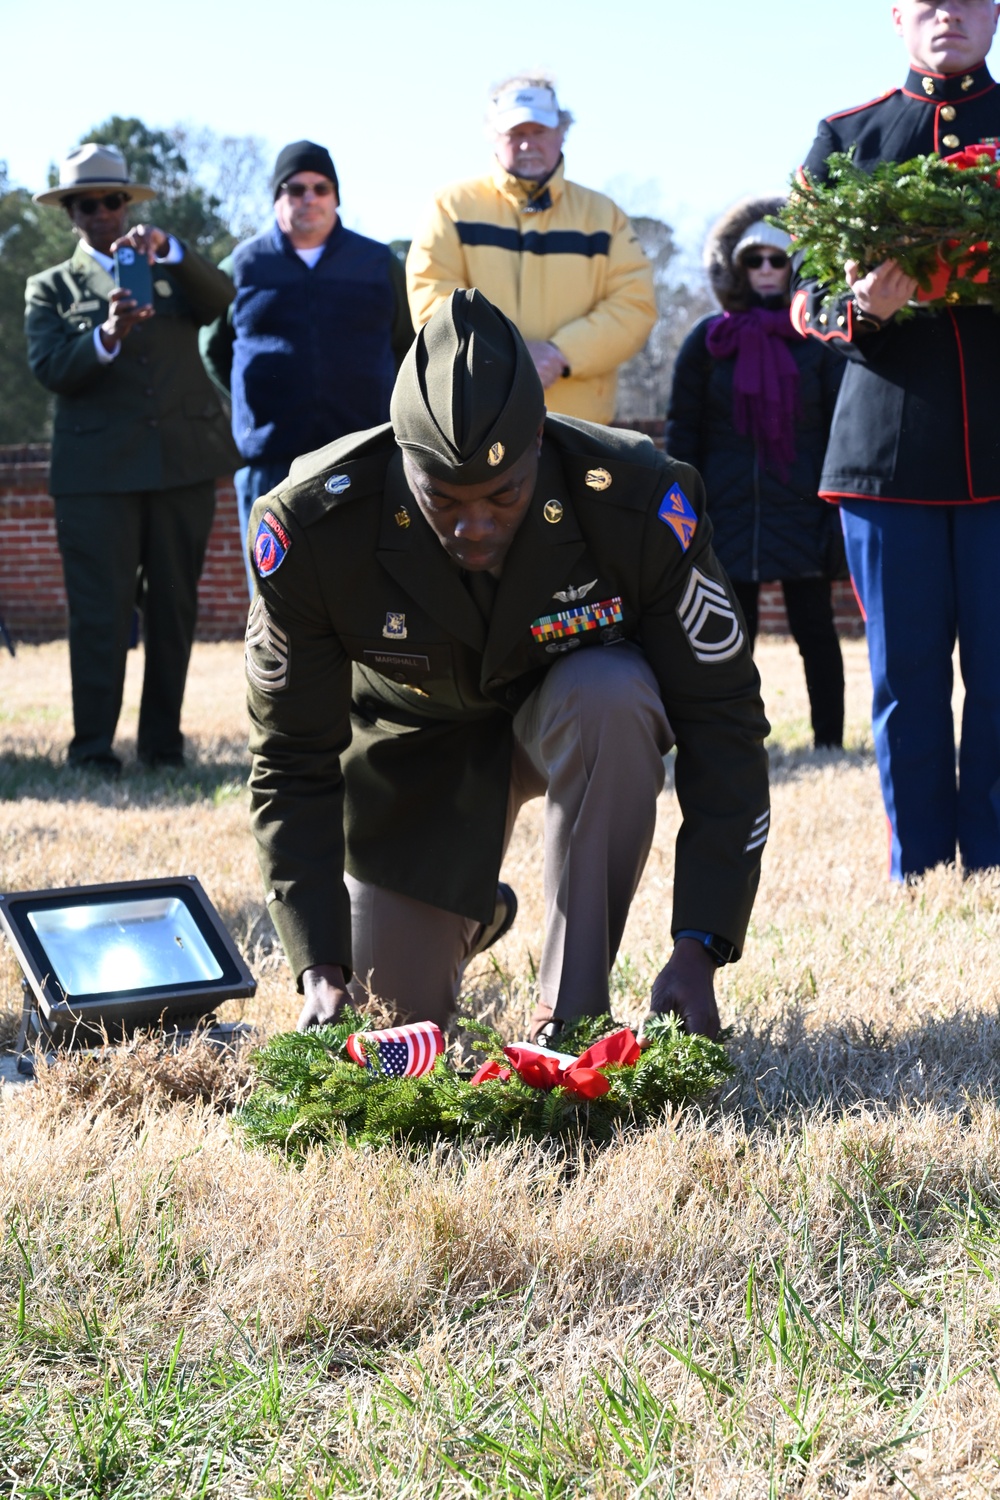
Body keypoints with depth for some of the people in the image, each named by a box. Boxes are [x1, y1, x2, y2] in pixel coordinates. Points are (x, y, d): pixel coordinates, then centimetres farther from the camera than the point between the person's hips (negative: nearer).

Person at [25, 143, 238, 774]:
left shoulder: (176, 271, 16)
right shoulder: (51, 288, 11)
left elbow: (220, 297, -6)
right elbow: (51, 369, -5)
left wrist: (165, 248, -22)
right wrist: (107, 337, -24)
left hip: (183, 462, 2)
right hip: (98, 471, -2)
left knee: (175, 609, 5)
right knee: (101, 611, -7)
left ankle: (164, 740, 13)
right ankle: (93, 747, -3)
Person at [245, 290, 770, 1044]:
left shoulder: (638, 502, -34)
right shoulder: (312, 529, -32)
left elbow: (722, 721, -26)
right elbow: (293, 759, -21)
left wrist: (697, 949, -34)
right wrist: (320, 968, -31)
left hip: (583, 707, -1)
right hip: (417, 736, 1)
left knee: (611, 697, -37)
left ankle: (574, 1010, -23)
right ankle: (476, 913, 35)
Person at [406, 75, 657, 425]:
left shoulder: (602, 215, 14)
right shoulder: (453, 207, 9)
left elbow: (635, 304, 4)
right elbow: (431, 299, -2)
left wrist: (562, 353, -12)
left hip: (578, 426, 2)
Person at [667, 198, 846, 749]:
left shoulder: (818, 337, 2)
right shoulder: (709, 340, 6)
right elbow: (682, 429, 8)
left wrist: (837, 506, -6)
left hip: (801, 512, -1)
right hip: (729, 513, 1)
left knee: (814, 630, 4)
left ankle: (830, 740, 8)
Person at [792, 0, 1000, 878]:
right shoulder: (845, 138, 13)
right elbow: (806, 298, 9)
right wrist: (861, 309, -13)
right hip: (889, 450, 1)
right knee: (905, 680, 4)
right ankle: (918, 876, 12)